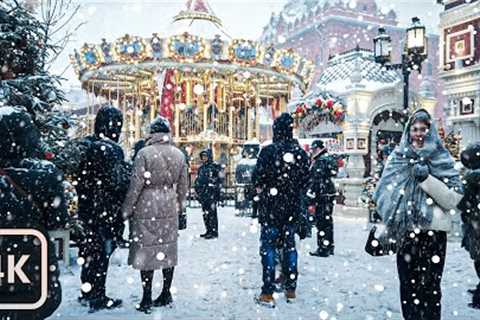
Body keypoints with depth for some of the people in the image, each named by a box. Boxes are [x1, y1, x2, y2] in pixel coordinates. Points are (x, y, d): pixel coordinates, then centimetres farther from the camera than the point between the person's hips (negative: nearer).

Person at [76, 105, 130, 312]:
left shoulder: (85, 146, 7)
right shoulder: (112, 149, -18)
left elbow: (79, 178, 12)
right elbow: (119, 182, -19)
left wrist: (83, 200, 17)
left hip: (87, 208, 8)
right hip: (107, 210, -8)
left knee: (91, 248, 18)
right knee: (103, 251, 3)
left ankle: (86, 292, 31)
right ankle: (97, 297, 12)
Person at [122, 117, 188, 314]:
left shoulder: (144, 153, -11)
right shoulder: (179, 155, 4)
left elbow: (136, 185, -11)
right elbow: (183, 186, 10)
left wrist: (126, 210, -2)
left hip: (146, 208, -4)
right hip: (169, 208, 5)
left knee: (146, 250, 3)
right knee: (168, 249, 13)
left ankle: (147, 299, 9)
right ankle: (166, 294, 23)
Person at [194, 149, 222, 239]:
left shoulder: (215, 166, -5)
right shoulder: (201, 168, 18)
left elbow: (219, 180, -9)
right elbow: (198, 180, 25)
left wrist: (216, 189, -15)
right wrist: (197, 189, 19)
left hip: (212, 194, -8)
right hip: (203, 194, 8)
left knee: (212, 213, -9)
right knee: (205, 213, 11)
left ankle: (214, 232, -4)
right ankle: (208, 231, 19)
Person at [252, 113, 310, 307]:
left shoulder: (269, 151, -12)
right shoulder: (301, 153, 3)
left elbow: (257, 177, -12)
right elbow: (305, 180, 8)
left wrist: (260, 188, 8)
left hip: (271, 206, -5)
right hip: (293, 207, 5)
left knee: (268, 247, 1)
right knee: (289, 245, 14)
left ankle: (268, 294, 2)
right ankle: (291, 290, 23)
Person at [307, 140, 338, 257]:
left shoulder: (320, 162, -15)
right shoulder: (330, 159, 15)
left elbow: (316, 182, -20)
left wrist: (311, 201, -20)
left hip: (322, 196, -10)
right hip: (331, 194, 10)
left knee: (321, 222, -5)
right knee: (328, 221, 16)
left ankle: (323, 249, -1)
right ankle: (330, 247, 24)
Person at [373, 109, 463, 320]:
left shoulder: (442, 160, 3)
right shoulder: (397, 158, 7)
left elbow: (454, 199, -6)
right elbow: (383, 195, 8)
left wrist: (427, 178, -15)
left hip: (433, 232, -2)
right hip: (405, 233, 2)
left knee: (431, 287, -2)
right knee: (408, 284, 6)